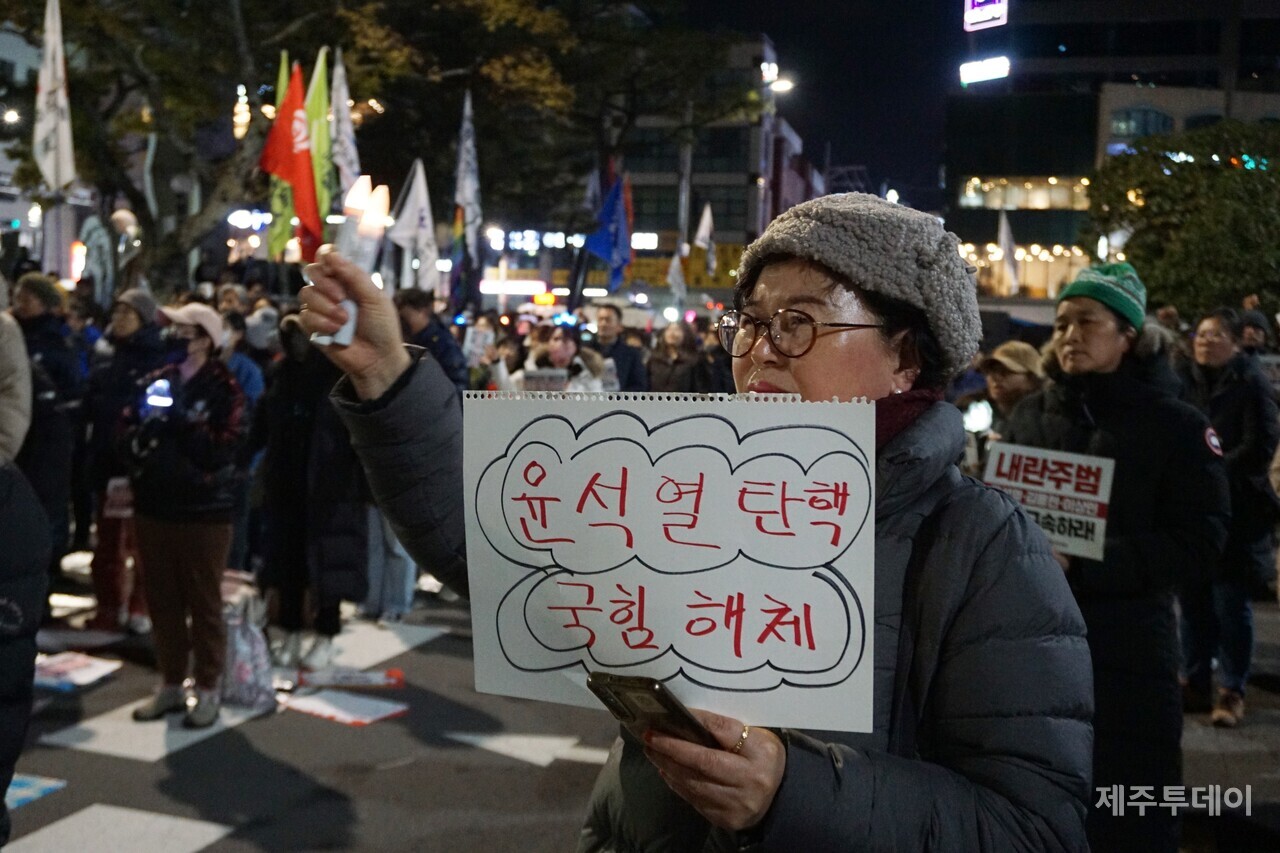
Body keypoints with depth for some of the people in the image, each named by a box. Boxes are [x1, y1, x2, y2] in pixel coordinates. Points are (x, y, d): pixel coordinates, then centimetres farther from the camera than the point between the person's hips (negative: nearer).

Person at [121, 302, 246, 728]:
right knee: (162, 601, 13)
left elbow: (220, 451, -18)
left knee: (204, 604, 3)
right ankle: (171, 684, 26)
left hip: (203, 512, -6)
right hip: (154, 507, 6)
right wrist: (145, 427, -13)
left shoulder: (224, 389, -8)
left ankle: (207, 690, 13)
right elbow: (127, 436, 9)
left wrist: (180, 418, -23)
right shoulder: (157, 380, 10)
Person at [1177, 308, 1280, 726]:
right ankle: (1196, 683, 21)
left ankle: (1232, 691, 12)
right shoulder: (1185, 383, 10)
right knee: (1192, 601, 10)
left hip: (1234, 512, -5)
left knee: (1231, 604, 1)